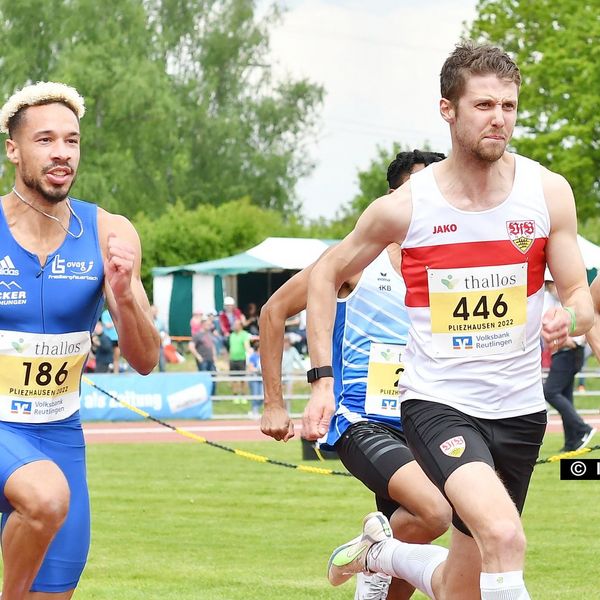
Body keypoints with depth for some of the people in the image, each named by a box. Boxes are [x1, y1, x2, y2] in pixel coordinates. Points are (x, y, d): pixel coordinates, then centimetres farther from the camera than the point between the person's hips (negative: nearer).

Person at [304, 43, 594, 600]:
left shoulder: (548, 192, -4)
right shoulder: (405, 206, -8)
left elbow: (580, 298, 1)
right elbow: (326, 274, 6)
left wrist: (568, 320, -24)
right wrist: (322, 380, 0)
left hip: (519, 408, 4)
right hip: (437, 402, -3)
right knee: (504, 535, -31)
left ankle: (379, 553, 44)